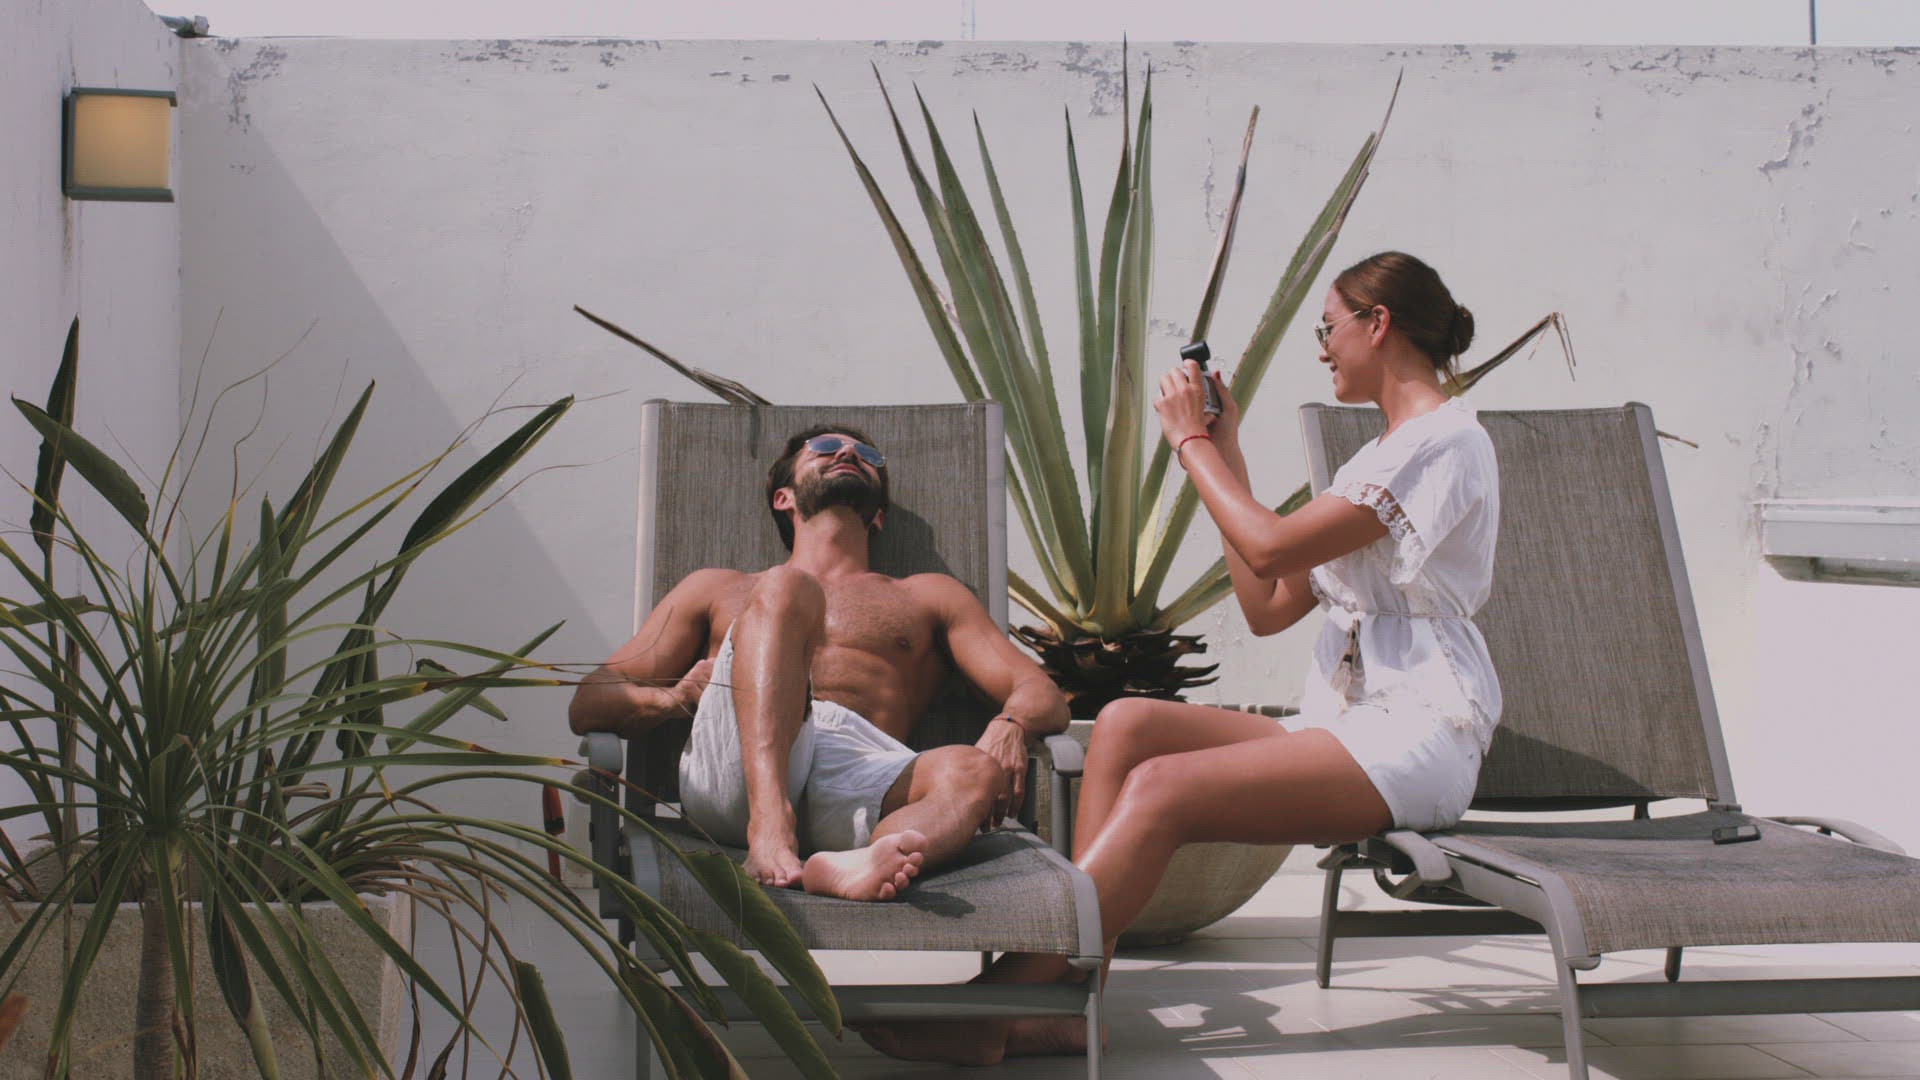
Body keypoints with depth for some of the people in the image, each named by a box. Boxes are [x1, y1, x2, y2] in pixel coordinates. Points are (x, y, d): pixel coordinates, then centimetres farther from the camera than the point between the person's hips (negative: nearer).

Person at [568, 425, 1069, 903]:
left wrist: (1009, 724, -4)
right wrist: (675, 697, -1)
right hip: (735, 772, -1)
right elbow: (587, 705, 24)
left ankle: (844, 869, -64)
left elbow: (1045, 697, 23)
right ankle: (770, 828, -45)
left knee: (975, 773, -31)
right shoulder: (716, 589, 34)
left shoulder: (927, 596, 36)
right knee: (785, 588, -23)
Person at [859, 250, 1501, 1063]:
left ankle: (985, 1014, -25)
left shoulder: (1447, 441, -7)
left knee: (1163, 790, -25)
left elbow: (1272, 547, -16)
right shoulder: (1386, 456, 25)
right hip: (1346, 724, 9)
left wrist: (1191, 440, -3)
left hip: (1414, 741, -9)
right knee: (1125, 724, -10)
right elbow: (1267, 607, 17)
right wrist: (1227, 457, 17)